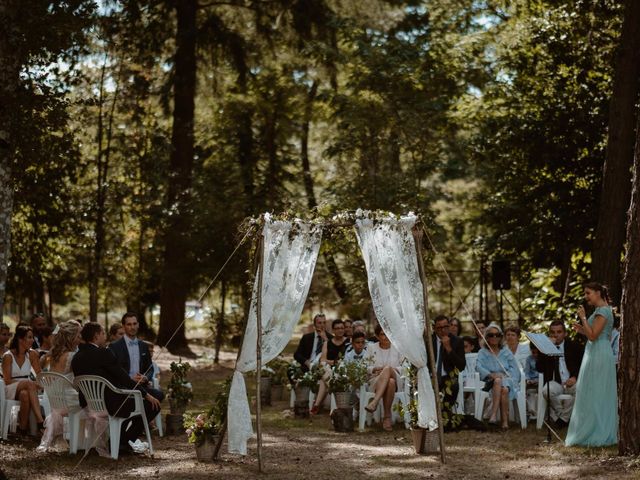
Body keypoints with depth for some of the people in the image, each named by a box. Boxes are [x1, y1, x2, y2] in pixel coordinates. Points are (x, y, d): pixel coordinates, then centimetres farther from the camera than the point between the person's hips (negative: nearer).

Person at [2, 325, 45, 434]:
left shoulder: (32, 354, 4)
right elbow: (7, 381, -12)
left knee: (25, 394, -37)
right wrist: (32, 384, -23)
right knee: (29, 383, -37)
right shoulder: (8, 356, -9)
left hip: (26, 389, 3)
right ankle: (40, 421, -46)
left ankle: (23, 428, -35)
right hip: (10, 390, -3)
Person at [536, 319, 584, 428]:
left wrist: (575, 377, -14)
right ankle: (560, 414, -11)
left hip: (571, 382, 1)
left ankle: (563, 418, -16)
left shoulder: (574, 346, 10)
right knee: (547, 391, -36)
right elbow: (539, 369, -4)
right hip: (555, 383, 0)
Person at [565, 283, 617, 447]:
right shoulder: (602, 310, 18)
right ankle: (603, 434, 14)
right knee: (601, 396, 11)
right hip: (596, 355, 10)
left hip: (598, 357, -10)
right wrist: (582, 330, 12)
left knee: (595, 396, -6)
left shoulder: (603, 311, -13)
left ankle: (598, 435, -3)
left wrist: (583, 318, -14)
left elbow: (593, 336, -20)